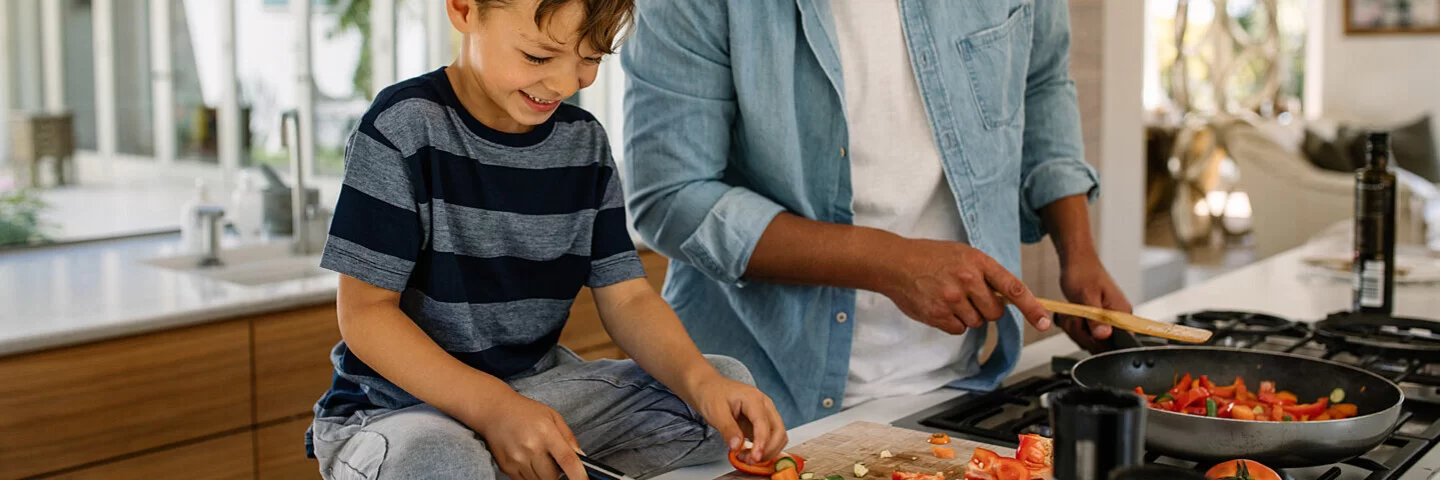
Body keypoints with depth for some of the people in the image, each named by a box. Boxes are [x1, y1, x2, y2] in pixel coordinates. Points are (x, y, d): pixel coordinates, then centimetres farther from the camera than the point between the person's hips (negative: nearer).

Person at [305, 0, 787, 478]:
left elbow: (627, 297, 1)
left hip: (539, 387, 6)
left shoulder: (584, 142, 4)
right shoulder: (404, 128, -13)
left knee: (729, 381, -6)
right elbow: (366, 311, -15)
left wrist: (700, 380, -19)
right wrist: (492, 408, -27)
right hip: (396, 405, -5)